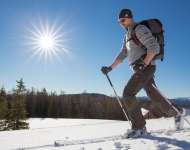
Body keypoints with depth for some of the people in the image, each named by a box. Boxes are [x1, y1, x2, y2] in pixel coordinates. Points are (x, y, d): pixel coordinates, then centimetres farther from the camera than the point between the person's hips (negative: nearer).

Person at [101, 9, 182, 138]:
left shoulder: (140, 29, -7)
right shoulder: (127, 35, 21)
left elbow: (154, 47, -16)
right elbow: (122, 55, 18)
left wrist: (144, 64, -20)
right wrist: (110, 68, 9)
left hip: (146, 68, -9)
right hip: (140, 69, 9)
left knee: (128, 94, -15)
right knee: (155, 96, 13)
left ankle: (139, 127, -6)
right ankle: (177, 115, 30)